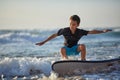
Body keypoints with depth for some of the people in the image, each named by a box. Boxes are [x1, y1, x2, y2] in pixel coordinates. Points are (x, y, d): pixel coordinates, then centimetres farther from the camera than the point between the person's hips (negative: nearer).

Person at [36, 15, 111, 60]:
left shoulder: (80, 32, -11)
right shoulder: (64, 31, -14)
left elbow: (91, 32, -7)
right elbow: (54, 35, -5)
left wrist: (103, 31, -14)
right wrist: (43, 42, -4)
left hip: (75, 49, 2)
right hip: (67, 49, -2)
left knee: (82, 46, -28)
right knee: (62, 49, -35)